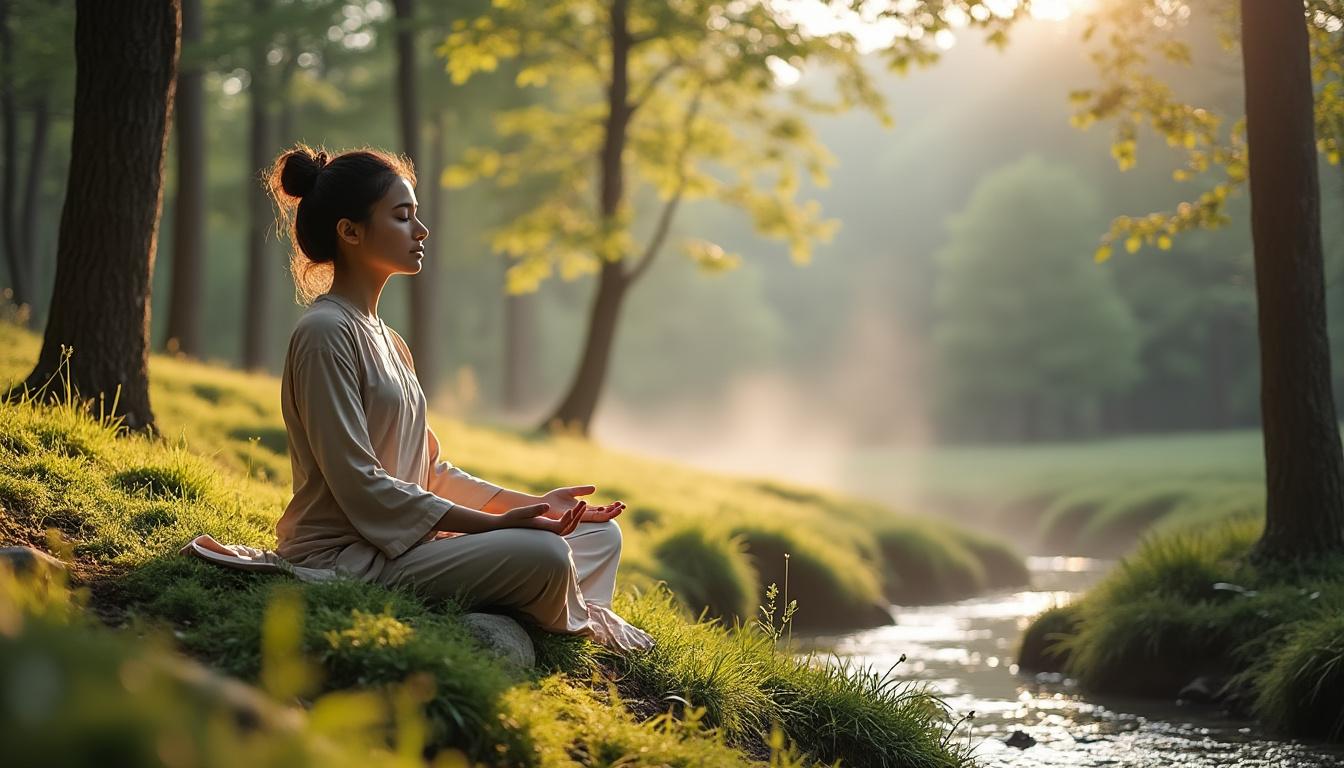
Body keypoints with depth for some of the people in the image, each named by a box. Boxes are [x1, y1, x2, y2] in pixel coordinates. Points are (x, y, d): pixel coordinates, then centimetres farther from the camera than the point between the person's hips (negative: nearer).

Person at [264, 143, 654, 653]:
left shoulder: (387, 343, 19)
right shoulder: (325, 333, -12)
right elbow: (360, 486, -19)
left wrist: (530, 504, 2)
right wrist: (497, 524, -19)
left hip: (398, 543, 10)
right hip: (345, 556, -10)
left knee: (600, 534, 6)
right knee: (543, 554, -26)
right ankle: (588, 627, 3)